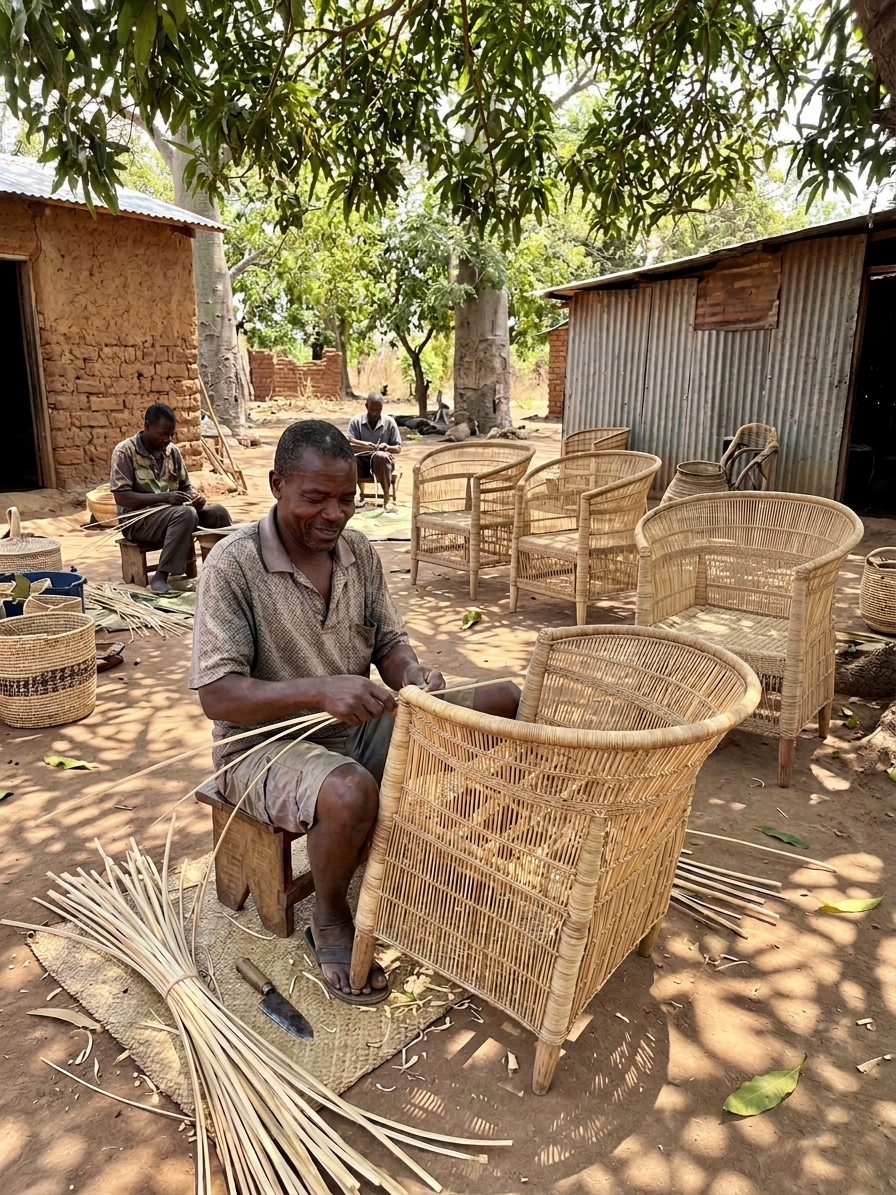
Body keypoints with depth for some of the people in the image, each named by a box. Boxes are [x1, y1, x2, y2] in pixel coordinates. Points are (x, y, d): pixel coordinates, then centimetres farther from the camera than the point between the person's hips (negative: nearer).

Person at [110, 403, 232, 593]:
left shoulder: (172, 451, 8)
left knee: (217, 512, -17)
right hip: (138, 518, -6)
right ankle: (161, 577, -30)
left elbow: (185, 486, 15)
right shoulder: (125, 451, -10)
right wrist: (164, 497, -26)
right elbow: (121, 497, -17)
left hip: (174, 512, 6)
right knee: (185, 514, -34)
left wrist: (194, 495, -10)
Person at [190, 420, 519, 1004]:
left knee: (505, 699, -4)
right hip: (267, 744, -6)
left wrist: (412, 673, -19)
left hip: (359, 727, 6)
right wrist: (319, 690, -37)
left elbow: (390, 643, 6)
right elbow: (217, 696, -22)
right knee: (350, 794, -40)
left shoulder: (359, 550, 1)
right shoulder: (234, 564, -18)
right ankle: (331, 919, -4)